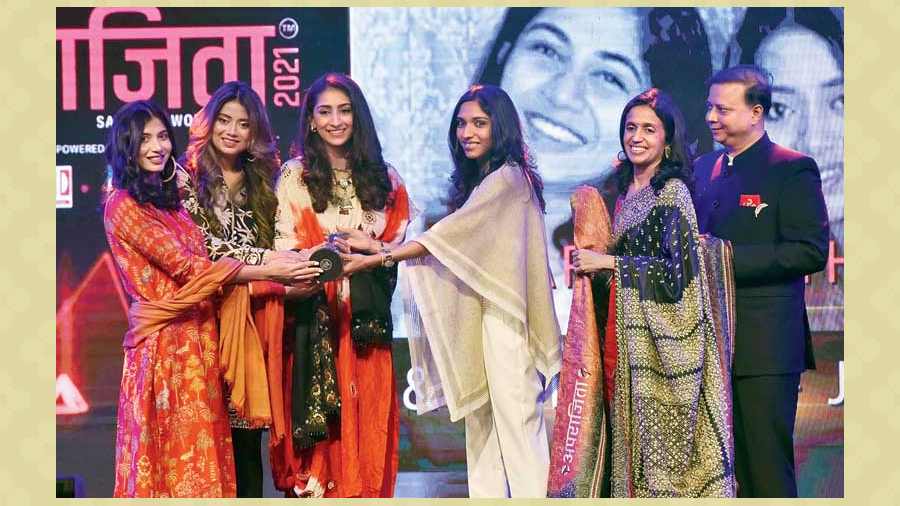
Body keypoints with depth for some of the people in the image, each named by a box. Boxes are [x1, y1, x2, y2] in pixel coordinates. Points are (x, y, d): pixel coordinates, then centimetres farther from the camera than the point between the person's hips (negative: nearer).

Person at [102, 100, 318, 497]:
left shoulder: (168, 198, 16)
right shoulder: (123, 204, -9)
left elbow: (195, 265, 13)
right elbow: (187, 266, -14)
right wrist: (268, 273, -14)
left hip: (197, 336, 7)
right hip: (164, 340, -7)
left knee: (201, 451, 8)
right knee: (173, 452, -2)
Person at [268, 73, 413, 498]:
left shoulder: (383, 177, 12)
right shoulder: (295, 176, 4)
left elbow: (401, 243, 11)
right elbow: (284, 248, -2)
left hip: (366, 317, 3)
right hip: (315, 315, -3)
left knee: (366, 415, 2)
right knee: (320, 427, -5)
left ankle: (366, 491, 9)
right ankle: (313, 489, 0)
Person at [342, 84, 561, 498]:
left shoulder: (507, 178, -10)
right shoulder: (476, 181, 17)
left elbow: (449, 236, -15)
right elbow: (454, 242, 10)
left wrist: (378, 258, -15)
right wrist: (380, 247, -1)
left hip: (505, 315, -9)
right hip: (477, 313, 9)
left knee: (515, 415, -7)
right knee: (481, 417, 7)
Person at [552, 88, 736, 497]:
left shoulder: (672, 191, -9)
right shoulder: (625, 191, 13)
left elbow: (679, 269, -16)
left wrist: (607, 263, -13)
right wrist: (587, 260, 5)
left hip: (659, 337, -7)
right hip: (623, 332, 7)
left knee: (660, 429, -5)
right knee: (630, 429, 7)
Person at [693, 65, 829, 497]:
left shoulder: (794, 170, -6)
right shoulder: (704, 168, 15)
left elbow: (812, 251, -15)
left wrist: (728, 256, -18)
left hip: (763, 347, -7)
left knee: (766, 468, -3)